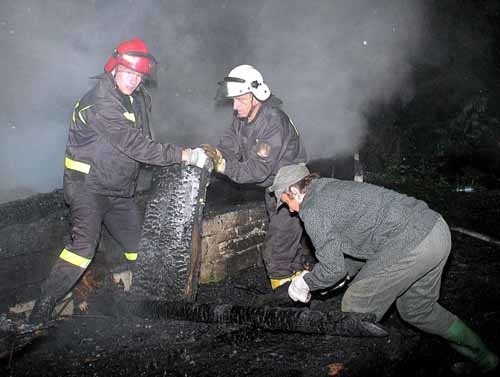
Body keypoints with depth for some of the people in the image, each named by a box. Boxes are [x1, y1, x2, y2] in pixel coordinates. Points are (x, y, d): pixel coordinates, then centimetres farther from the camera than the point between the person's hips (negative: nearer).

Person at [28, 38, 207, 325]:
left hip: (120, 189, 8)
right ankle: (43, 307, -10)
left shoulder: (139, 98, 4)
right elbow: (136, 146, -29)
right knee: (84, 246, -20)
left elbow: (143, 142, 16)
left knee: (138, 243, 12)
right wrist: (184, 154, -29)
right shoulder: (100, 104, -23)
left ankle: (130, 278, 40)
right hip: (88, 186, -8)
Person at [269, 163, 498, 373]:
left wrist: (305, 284, 15)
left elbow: (334, 270, -5)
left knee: (356, 309, 7)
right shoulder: (332, 187, 23)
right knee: (416, 309, 27)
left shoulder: (312, 210, -5)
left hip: (410, 244, -10)